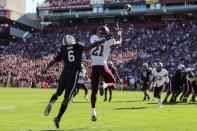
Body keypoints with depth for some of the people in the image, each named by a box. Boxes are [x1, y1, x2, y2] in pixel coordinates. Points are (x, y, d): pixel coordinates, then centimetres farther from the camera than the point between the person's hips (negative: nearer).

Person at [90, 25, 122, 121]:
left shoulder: (93, 38, 2)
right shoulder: (109, 41, -3)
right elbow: (119, 42, 17)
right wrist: (119, 34, 34)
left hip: (94, 67, 3)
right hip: (103, 66, -3)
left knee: (94, 91, 8)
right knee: (113, 84, 16)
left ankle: (93, 112, 3)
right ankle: (104, 85, -19)